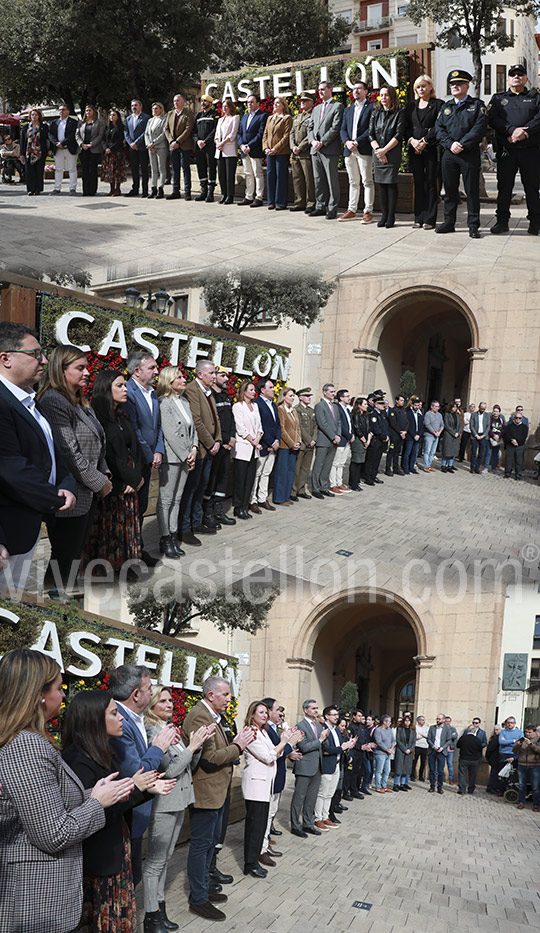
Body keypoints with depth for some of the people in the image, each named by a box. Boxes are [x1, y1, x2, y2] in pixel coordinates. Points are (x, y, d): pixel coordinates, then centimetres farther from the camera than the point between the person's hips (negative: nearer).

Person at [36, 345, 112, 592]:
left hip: (87, 495, 10)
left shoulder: (81, 403, 15)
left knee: (76, 553, 16)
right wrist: (99, 482, -14)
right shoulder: (54, 401, -17)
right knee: (62, 556, -1)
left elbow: (96, 446, 22)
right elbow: (68, 452, -22)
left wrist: (104, 475, 8)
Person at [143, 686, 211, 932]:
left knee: (165, 858, 17)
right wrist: (191, 747, -16)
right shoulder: (150, 732, -16)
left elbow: (190, 765, 13)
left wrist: (198, 745, -3)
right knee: (155, 862, 0)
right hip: (163, 804, -9)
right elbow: (169, 770, -21)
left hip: (178, 802, 9)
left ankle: (160, 909, 26)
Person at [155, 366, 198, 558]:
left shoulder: (184, 401, 13)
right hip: (171, 457, -8)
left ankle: (173, 535, 17)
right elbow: (170, 433, -16)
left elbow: (192, 427, 14)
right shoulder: (164, 402, -11)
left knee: (176, 498, 12)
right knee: (165, 499, -1)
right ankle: (165, 539, 3)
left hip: (185, 457, 8)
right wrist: (185, 456, -13)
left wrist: (194, 449, -1)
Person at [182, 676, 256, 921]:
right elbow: (209, 759, -26)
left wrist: (236, 743, -2)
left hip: (216, 792, 11)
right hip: (204, 793, -11)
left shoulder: (212, 716, 12)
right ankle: (198, 899, 9)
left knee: (211, 841, 20)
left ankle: (202, 889, 32)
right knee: (201, 845, 0)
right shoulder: (199, 717, -22)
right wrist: (238, 746, -17)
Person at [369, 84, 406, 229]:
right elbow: (371, 135, 7)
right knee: (381, 184, 4)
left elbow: (398, 135, -8)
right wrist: (377, 149, -8)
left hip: (393, 153, -4)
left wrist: (384, 150, -13)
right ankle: (384, 216, 9)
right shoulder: (375, 114, 12)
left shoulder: (399, 113, -1)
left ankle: (391, 216, 0)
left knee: (391, 183, -4)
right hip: (378, 153, 4)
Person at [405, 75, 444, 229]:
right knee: (418, 183, 5)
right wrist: (412, 140, -6)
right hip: (415, 150, 4)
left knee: (431, 183, -3)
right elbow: (406, 127, 11)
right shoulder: (411, 106, 15)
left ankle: (429, 219, 0)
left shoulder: (438, 104, 1)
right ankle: (419, 218, 8)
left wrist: (424, 141, -14)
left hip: (431, 148, -4)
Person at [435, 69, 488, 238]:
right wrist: (450, 144, -11)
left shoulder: (477, 105, 4)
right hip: (448, 154, 4)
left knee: (472, 191, -1)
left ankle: (473, 225, 4)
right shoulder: (445, 107, 16)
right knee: (450, 189, 8)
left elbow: (480, 128, -8)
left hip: (470, 153, -4)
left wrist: (462, 144, -16)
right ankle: (449, 223, 17)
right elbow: (438, 129, 7)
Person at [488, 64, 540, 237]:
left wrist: (525, 131, -18)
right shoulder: (498, 98, 15)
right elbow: (492, 119, -1)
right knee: (504, 185, 3)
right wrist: (512, 130, -15)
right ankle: (502, 221, 11)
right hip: (506, 150, 1)